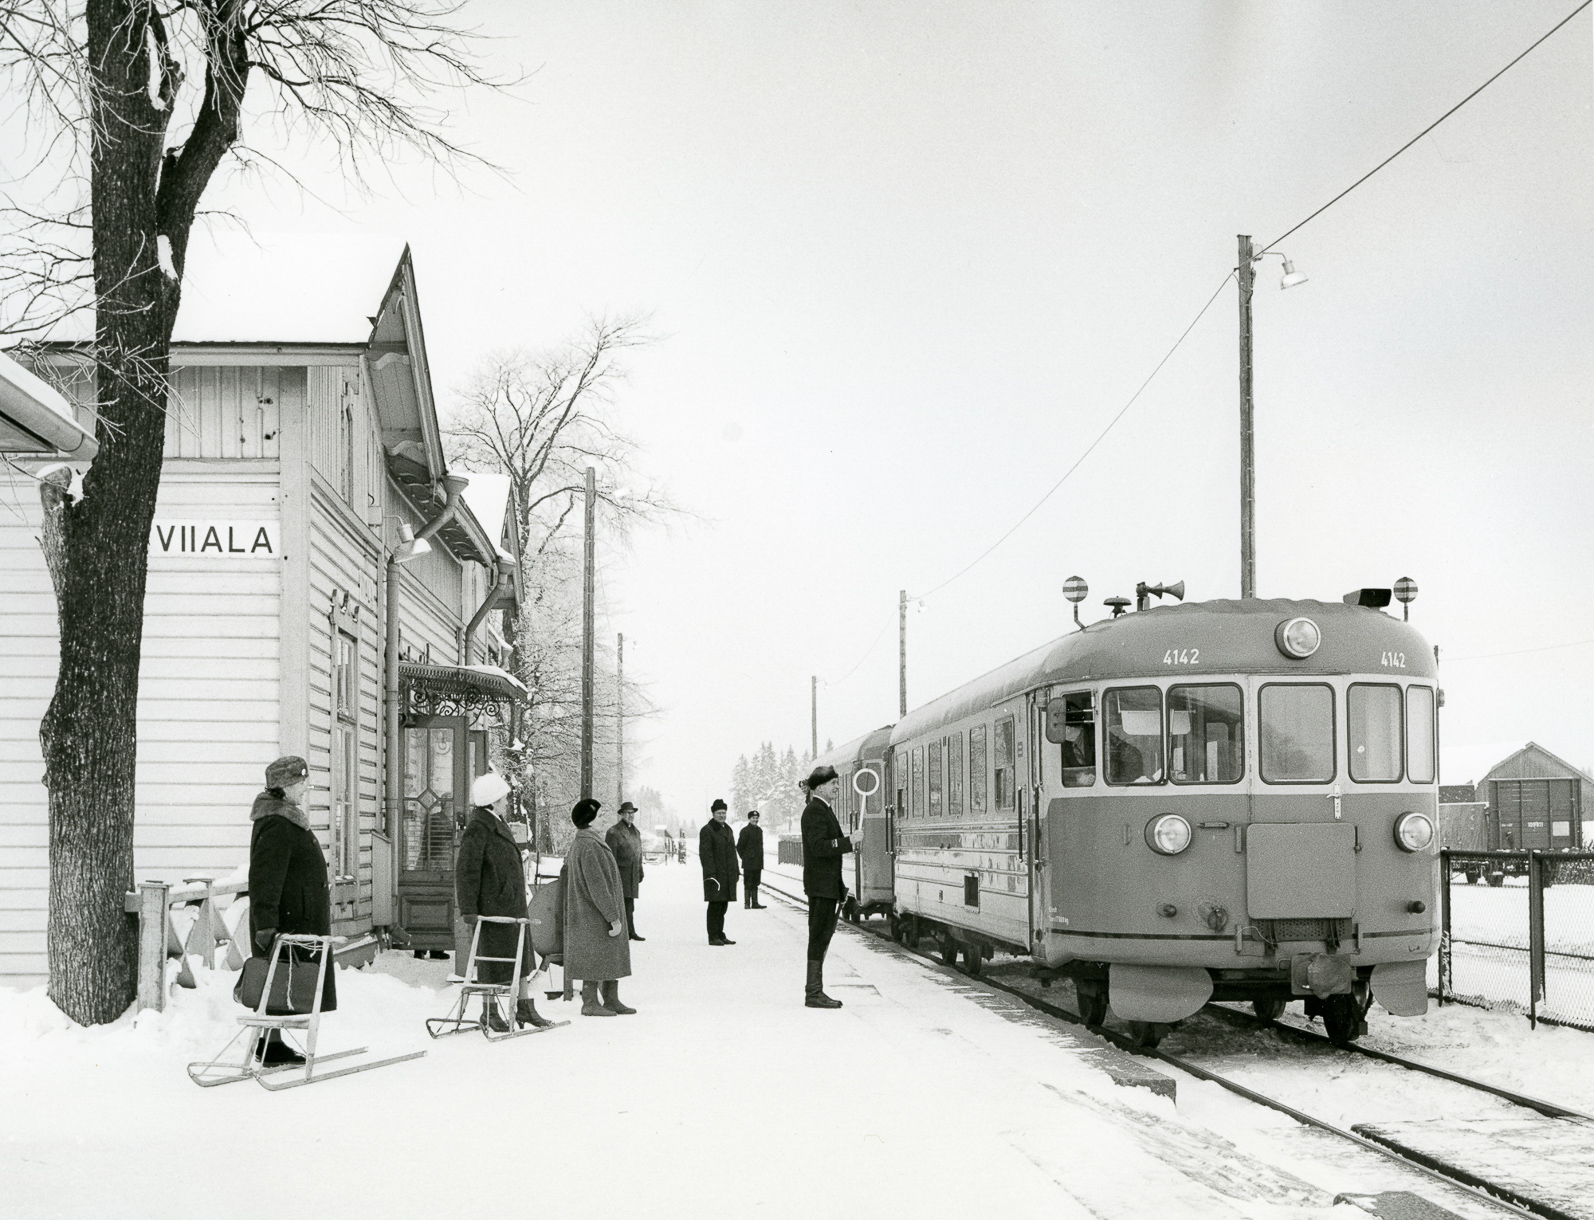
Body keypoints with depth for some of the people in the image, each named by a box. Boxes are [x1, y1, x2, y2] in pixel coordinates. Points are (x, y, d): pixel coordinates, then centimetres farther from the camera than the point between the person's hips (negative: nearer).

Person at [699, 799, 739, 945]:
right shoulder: (706, 830, -7)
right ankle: (713, 937, -5)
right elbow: (705, 854, -13)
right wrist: (710, 874, -20)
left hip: (728, 875, 8)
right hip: (715, 874, -8)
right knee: (715, 905, -7)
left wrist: (736, 872, 16)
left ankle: (720, 935, 17)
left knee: (723, 906, 11)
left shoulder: (727, 829, 18)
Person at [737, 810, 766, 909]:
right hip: (748, 864, -7)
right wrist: (745, 858, -6)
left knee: (755, 883, 10)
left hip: (757, 863, 7)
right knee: (748, 883, -4)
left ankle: (755, 903, 13)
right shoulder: (745, 831, -9)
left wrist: (761, 862, 15)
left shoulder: (759, 830, 13)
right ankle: (747, 903, 0)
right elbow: (739, 847, -8)